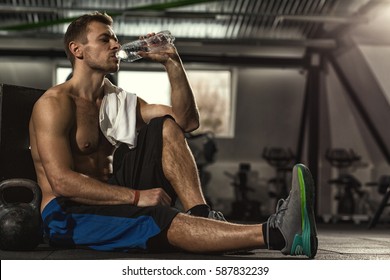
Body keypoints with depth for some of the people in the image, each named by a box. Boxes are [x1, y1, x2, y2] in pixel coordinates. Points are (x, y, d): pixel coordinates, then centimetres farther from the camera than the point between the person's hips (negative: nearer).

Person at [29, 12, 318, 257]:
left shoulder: (119, 100, 13)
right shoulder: (55, 104, -10)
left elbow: (187, 120, 6)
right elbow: (62, 181, -22)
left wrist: (172, 62, -4)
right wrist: (136, 196, -27)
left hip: (110, 198, 8)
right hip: (66, 214, -7)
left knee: (164, 127, -6)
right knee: (159, 220, -34)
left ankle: (201, 216, -25)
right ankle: (275, 234, -49)